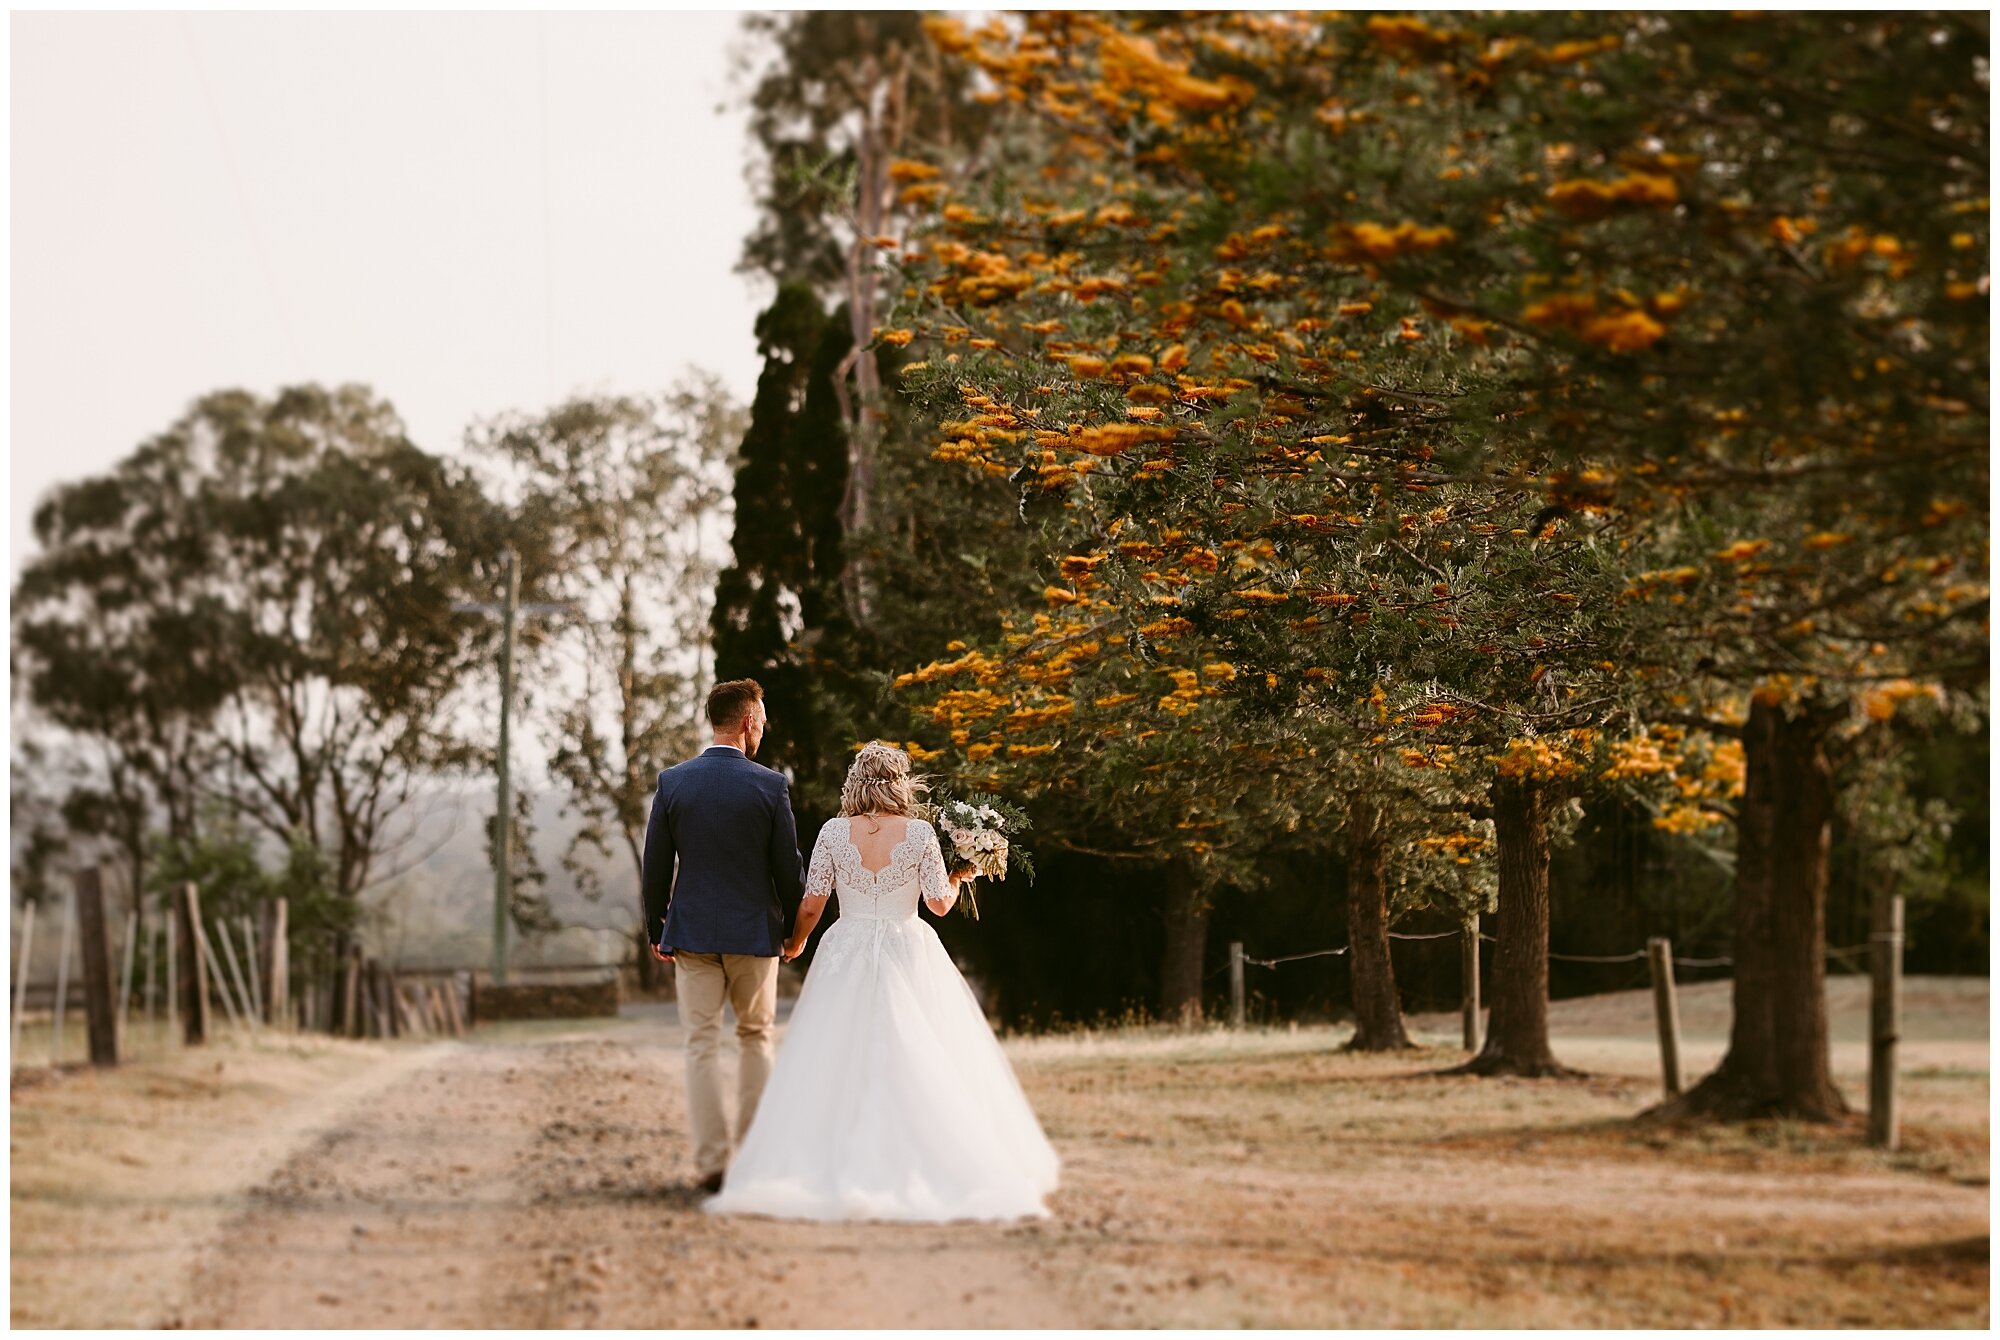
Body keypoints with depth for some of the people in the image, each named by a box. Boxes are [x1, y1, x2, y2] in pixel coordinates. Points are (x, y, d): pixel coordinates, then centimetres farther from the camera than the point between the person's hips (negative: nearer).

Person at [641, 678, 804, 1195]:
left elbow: (655, 865, 2)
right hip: (755, 933, -1)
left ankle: (711, 1162, 1)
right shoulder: (771, 785, -7)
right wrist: (796, 927, 12)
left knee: (702, 1046, 4)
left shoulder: (673, 782, -2)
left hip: (692, 933, 1)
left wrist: (656, 929, 13)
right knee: (757, 1037, 15)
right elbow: (788, 867, -4)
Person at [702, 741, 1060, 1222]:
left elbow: (811, 903, -1)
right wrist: (959, 876, 17)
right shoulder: (920, 833, -6)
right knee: (921, 1063, 5)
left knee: (836, 1062, 5)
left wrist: (795, 943, 17)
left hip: (847, 954, 1)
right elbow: (939, 902, -4)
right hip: (908, 956, -1)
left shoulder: (834, 832, -3)